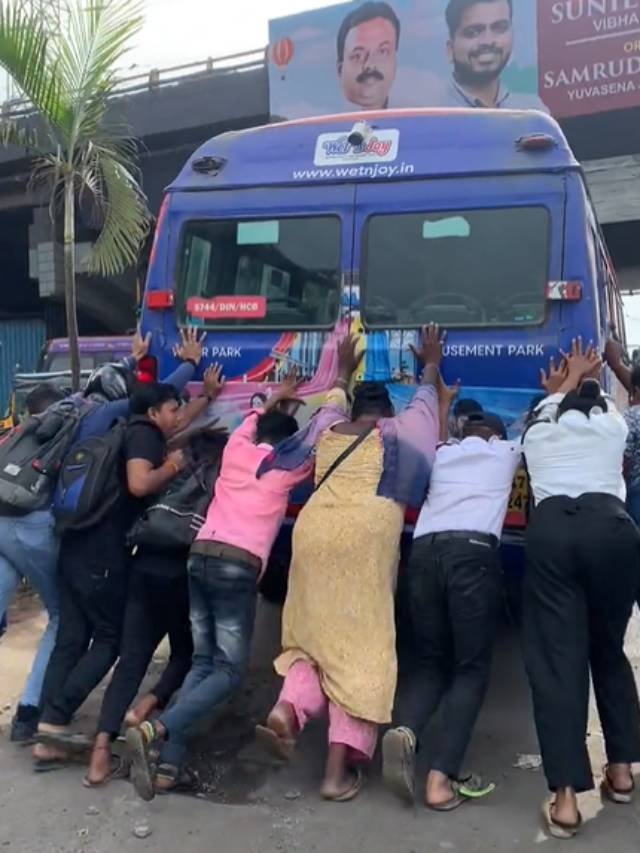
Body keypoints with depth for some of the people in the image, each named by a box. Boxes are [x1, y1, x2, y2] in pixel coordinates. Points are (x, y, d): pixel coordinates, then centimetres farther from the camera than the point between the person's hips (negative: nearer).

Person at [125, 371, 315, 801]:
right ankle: (155, 730, -16)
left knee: (202, 662, 13)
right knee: (229, 669, 3)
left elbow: (249, 422, 41)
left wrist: (276, 399, 53)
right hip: (239, 566, -5)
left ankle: (170, 762, 2)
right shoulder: (286, 468, 7)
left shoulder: (235, 451, 18)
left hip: (200, 556, 6)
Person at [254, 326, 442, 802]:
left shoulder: (327, 430, 24)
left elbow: (334, 402, 46)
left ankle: (289, 709, -8)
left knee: (316, 634, 17)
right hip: (365, 536, -4)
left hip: (313, 531, 4)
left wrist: (344, 373, 61)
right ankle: (341, 766, -4)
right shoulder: (397, 430, 18)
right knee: (360, 646, -2)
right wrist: (431, 365, 53)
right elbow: (425, 401, 36)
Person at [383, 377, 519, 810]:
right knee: (472, 666, 4)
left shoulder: (443, 453, 28)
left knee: (429, 659, 14)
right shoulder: (507, 451, 23)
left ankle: (404, 731, -15)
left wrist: (442, 400, 65)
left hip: (425, 552, 4)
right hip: (475, 552, -3)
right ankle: (443, 777, -9)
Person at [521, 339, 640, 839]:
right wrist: (588, 380, 62)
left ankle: (566, 800, -8)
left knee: (556, 658, -3)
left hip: (551, 531, -1)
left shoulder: (537, 432, 27)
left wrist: (564, 386, 63)